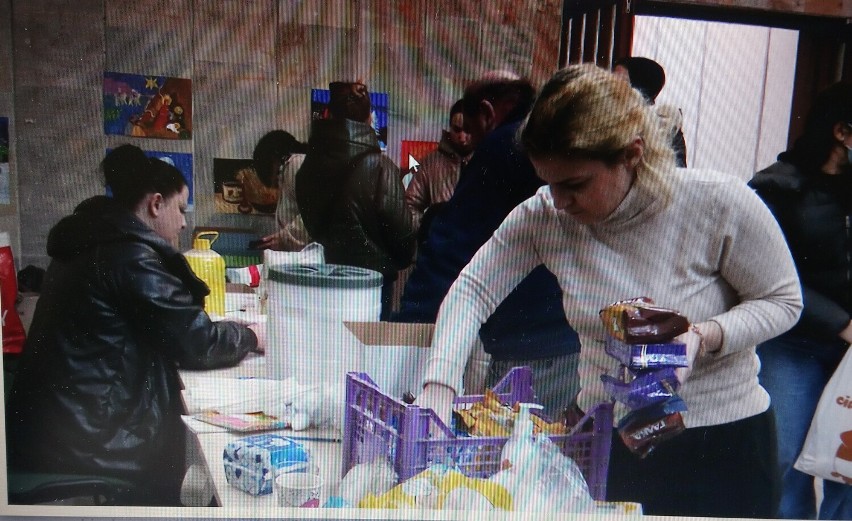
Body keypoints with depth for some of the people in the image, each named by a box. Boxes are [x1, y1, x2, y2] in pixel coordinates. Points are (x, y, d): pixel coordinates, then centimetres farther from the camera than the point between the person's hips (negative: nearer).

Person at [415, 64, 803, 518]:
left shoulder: (720, 204, -20)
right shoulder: (543, 215, -13)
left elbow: (783, 301, -8)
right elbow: (473, 289, -10)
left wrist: (704, 337, -28)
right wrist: (437, 389, -23)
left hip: (723, 442, -2)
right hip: (606, 439, 3)